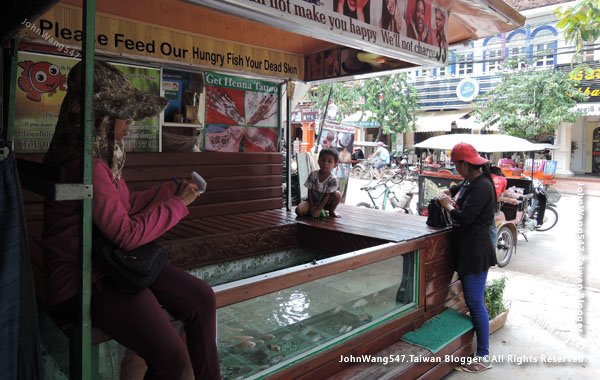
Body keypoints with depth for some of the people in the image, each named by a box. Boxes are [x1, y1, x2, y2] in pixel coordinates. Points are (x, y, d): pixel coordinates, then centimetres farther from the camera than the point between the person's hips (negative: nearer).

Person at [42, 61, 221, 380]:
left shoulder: (102, 157, 6)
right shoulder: (86, 165, -25)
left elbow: (126, 205, 14)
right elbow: (127, 234, -22)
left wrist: (172, 190, 16)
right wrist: (178, 204, -11)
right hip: (84, 281, -10)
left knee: (202, 298, 3)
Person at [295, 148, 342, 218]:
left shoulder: (333, 180, -18)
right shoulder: (313, 175, -14)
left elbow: (327, 196, -19)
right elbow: (310, 192, -9)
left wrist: (319, 209, -24)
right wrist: (311, 208, -16)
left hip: (324, 202, 0)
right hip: (312, 201, 0)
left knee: (338, 194, -27)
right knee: (299, 211, -27)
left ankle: (331, 211, -2)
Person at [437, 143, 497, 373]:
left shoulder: (482, 186, -19)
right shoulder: (470, 182, 10)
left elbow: (463, 218, -24)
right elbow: (459, 186, 35)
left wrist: (447, 205, -7)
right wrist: (448, 192, 17)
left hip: (476, 252, -10)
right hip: (467, 250, 10)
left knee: (475, 303, -4)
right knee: (471, 301, 18)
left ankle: (483, 357, 7)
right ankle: (470, 342, 31)